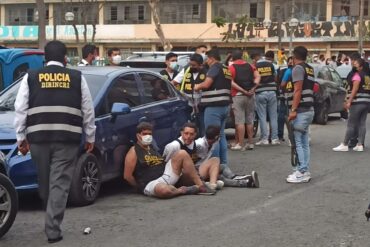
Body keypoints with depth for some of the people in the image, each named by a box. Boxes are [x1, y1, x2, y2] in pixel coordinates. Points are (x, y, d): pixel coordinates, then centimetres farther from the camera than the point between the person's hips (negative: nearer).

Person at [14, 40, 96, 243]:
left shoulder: (31, 77, 8)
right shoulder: (77, 77, 7)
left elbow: (21, 110, 5)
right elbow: (87, 110, 7)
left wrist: (21, 137, 10)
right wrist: (90, 137, 15)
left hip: (38, 137, 1)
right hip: (67, 138, -1)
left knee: (44, 183, 16)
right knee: (59, 184, 0)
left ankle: (52, 223, 30)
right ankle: (53, 229, -5)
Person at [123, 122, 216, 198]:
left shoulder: (152, 148, 20)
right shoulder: (134, 152, -4)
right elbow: (127, 176, -9)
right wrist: (140, 187, -3)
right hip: (151, 184, -8)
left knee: (182, 154, -5)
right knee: (163, 190, -45)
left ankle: (200, 185, -12)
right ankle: (182, 190, -14)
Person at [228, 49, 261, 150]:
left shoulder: (232, 67, -3)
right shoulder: (249, 66, 10)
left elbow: (231, 82, -15)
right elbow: (258, 76, -1)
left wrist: (243, 90, -15)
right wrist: (253, 87, -7)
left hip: (238, 95, -4)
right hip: (250, 95, 4)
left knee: (240, 121, -3)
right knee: (249, 120, 11)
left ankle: (240, 144, -4)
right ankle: (250, 143, 14)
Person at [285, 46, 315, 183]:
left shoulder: (298, 68, -11)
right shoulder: (309, 69, 17)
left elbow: (298, 90, -19)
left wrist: (293, 110, -22)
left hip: (300, 111, -9)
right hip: (308, 109, 10)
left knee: (297, 142, -9)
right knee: (304, 143, 10)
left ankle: (301, 172, -11)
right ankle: (305, 171, 12)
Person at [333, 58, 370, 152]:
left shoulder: (357, 75, -8)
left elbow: (355, 89, -15)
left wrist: (349, 101, -17)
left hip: (358, 102, -8)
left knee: (351, 124, -4)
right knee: (362, 124, 7)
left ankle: (344, 145, -2)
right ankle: (360, 145, 6)